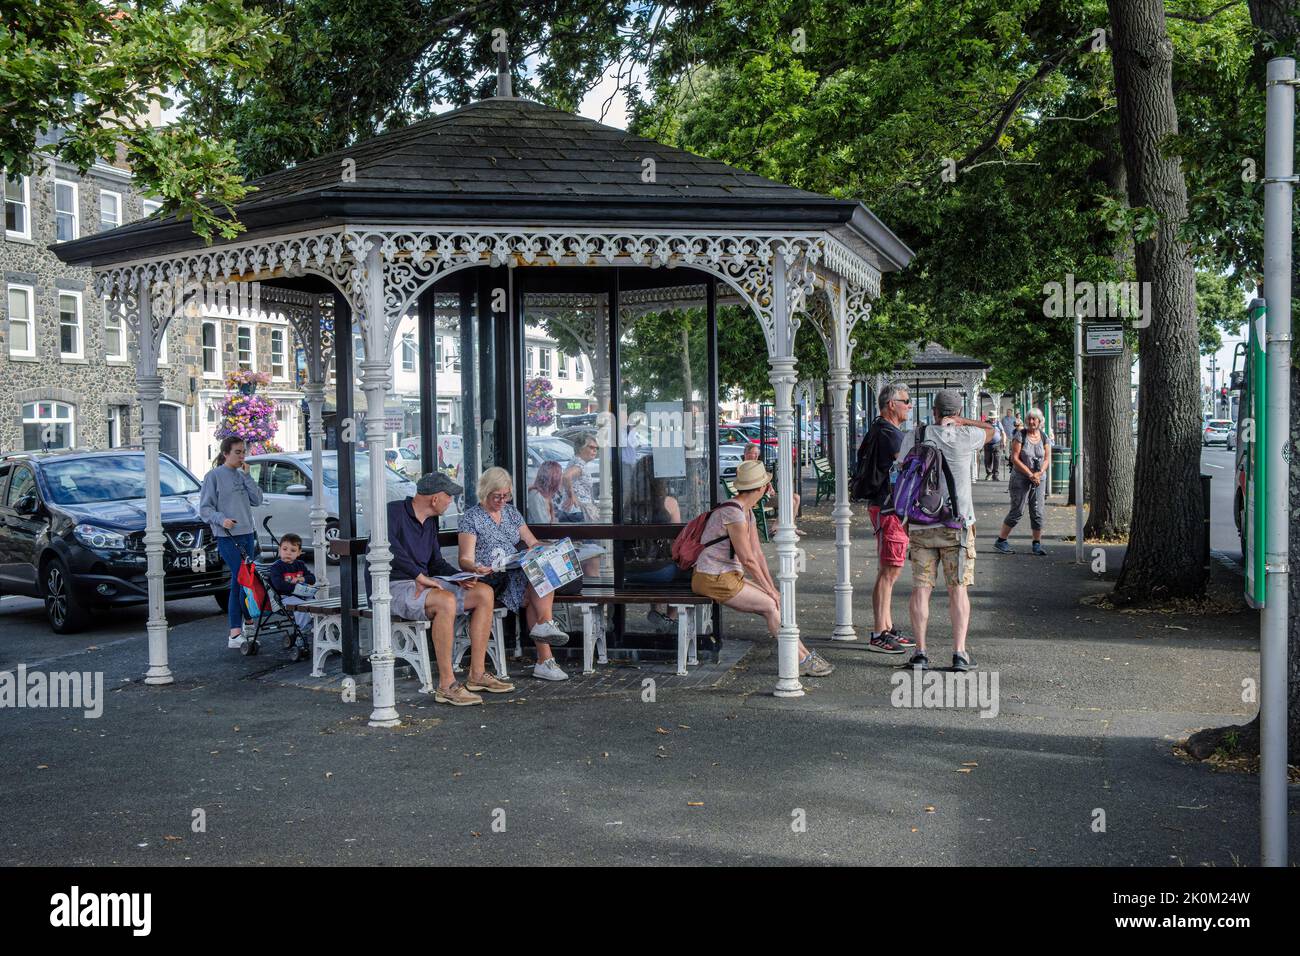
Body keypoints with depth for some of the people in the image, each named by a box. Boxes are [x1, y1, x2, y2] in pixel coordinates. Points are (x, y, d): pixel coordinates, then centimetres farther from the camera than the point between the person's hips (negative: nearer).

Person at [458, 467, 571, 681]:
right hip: (491, 581, -6)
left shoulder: (511, 512, 18)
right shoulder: (471, 518, 0)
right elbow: (465, 559, -7)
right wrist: (475, 568, -30)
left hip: (517, 574, 6)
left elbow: (533, 543, 18)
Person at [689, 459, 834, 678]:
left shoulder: (748, 511, 11)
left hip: (730, 576, 9)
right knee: (771, 606, -13)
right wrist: (770, 589, -11)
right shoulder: (733, 512, -20)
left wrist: (772, 588, 4)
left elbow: (758, 554, 11)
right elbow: (748, 559, -19)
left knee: (775, 602, -1)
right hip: (713, 580, -9)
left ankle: (805, 656, 1)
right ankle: (802, 661, -7)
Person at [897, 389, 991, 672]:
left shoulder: (913, 437, 3)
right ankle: (959, 653, -1)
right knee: (958, 588, 2)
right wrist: (959, 422, 12)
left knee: (921, 588, 5)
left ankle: (920, 652, 2)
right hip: (957, 523, -2)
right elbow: (990, 429, 19)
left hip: (921, 524, 2)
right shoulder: (964, 437, -3)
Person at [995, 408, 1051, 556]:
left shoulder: (1044, 438, 6)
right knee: (1017, 511, -3)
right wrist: (1030, 474, -16)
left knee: (1037, 512, 4)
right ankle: (1000, 541, 7)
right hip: (1020, 478, -4)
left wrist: (1039, 473, -12)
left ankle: (1037, 544, 14)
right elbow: (1015, 459, -13)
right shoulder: (1020, 436, -8)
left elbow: (1047, 459, 6)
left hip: (1039, 479, 4)